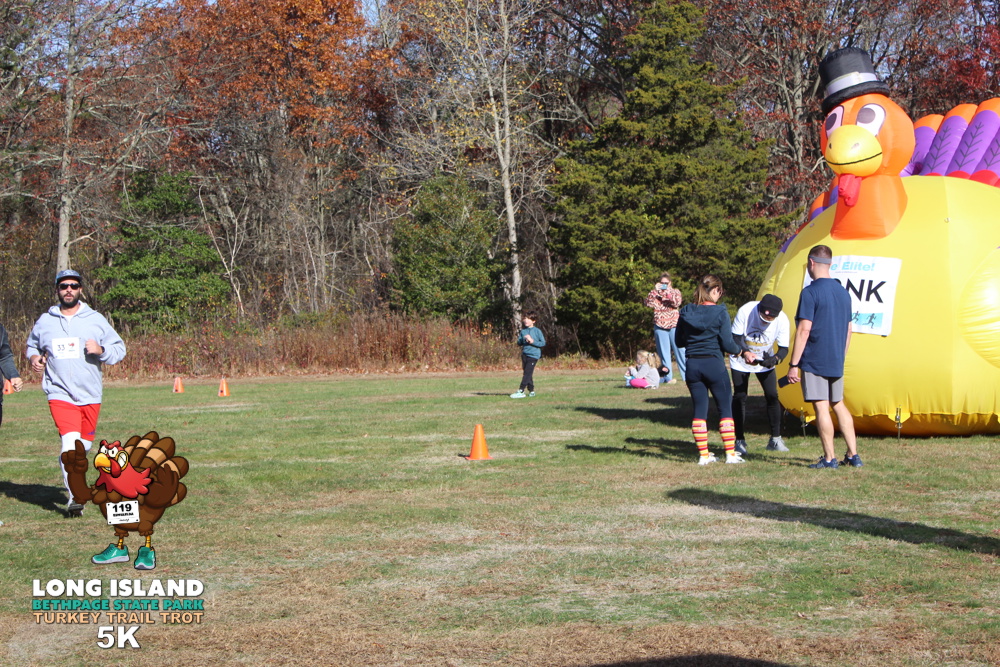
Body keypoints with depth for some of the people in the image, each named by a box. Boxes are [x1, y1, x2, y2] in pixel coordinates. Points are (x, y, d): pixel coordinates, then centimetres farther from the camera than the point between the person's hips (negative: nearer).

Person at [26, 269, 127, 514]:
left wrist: (101, 350, -14)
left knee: (84, 445, 14)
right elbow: (32, 345, 24)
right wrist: (34, 357, 1)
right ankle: (74, 496, -18)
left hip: (90, 395, 2)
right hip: (60, 393, -2)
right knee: (71, 442, -20)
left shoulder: (96, 319, 4)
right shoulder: (44, 321, 6)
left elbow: (119, 348, 7)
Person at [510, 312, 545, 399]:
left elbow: (543, 343, -4)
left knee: (527, 373, -12)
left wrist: (533, 341, -15)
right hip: (524, 354, 6)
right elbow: (519, 343, 10)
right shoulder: (523, 331, 10)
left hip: (533, 355, -6)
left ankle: (521, 391, -17)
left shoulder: (537, 331, -3)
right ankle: (531, 390, 17)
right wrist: (522, 339, -11)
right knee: (527, 373, 8)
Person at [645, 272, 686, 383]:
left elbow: (677, 302, -12)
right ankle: (668, 377, 5)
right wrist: (654, 290, -15)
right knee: (664, 352, 1)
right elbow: (648, 303, -7)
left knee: (680, 350, -2)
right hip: (660, 326, 2)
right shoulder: (654, 294, 11)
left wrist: (668, 291, -15)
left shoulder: (675, 292, 7)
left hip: (674, 325, -1)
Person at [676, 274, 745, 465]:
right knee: (725, 408, 6)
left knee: (699, 409, 10)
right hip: (714, 364, -4)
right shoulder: (720, 312, -10)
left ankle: (703, 455, 11)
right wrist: (743, 352, 7)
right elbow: (727, 344, -10)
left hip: (692, 365, 4)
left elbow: (679, 342, 9)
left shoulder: (686, 312, 2)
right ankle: (730, 453, 5)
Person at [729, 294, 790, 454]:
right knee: (739, 397, -7)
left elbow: (783, 348, -17)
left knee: (772, 396, -5)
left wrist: (775, 359, -38)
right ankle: (739, 440, 3)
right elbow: (734, 339, -23)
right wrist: (744, 354, -41)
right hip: (741, 361, -2)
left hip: (765, 361, 2)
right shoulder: (745, 311, -28)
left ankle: (775, 439, 6)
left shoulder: (782, 320, -23)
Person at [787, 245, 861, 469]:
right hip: (836, 362, 7)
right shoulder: (843, 291, 10)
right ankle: (853, 455, 15)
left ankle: (829, 458, 0)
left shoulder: (810, 292, -13)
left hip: (814, 361, -7)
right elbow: (848, 329, 15)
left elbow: (804, 330, -17)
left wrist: (793, 364, -15)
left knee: (821, 408, -2)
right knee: (838, 405, 16)